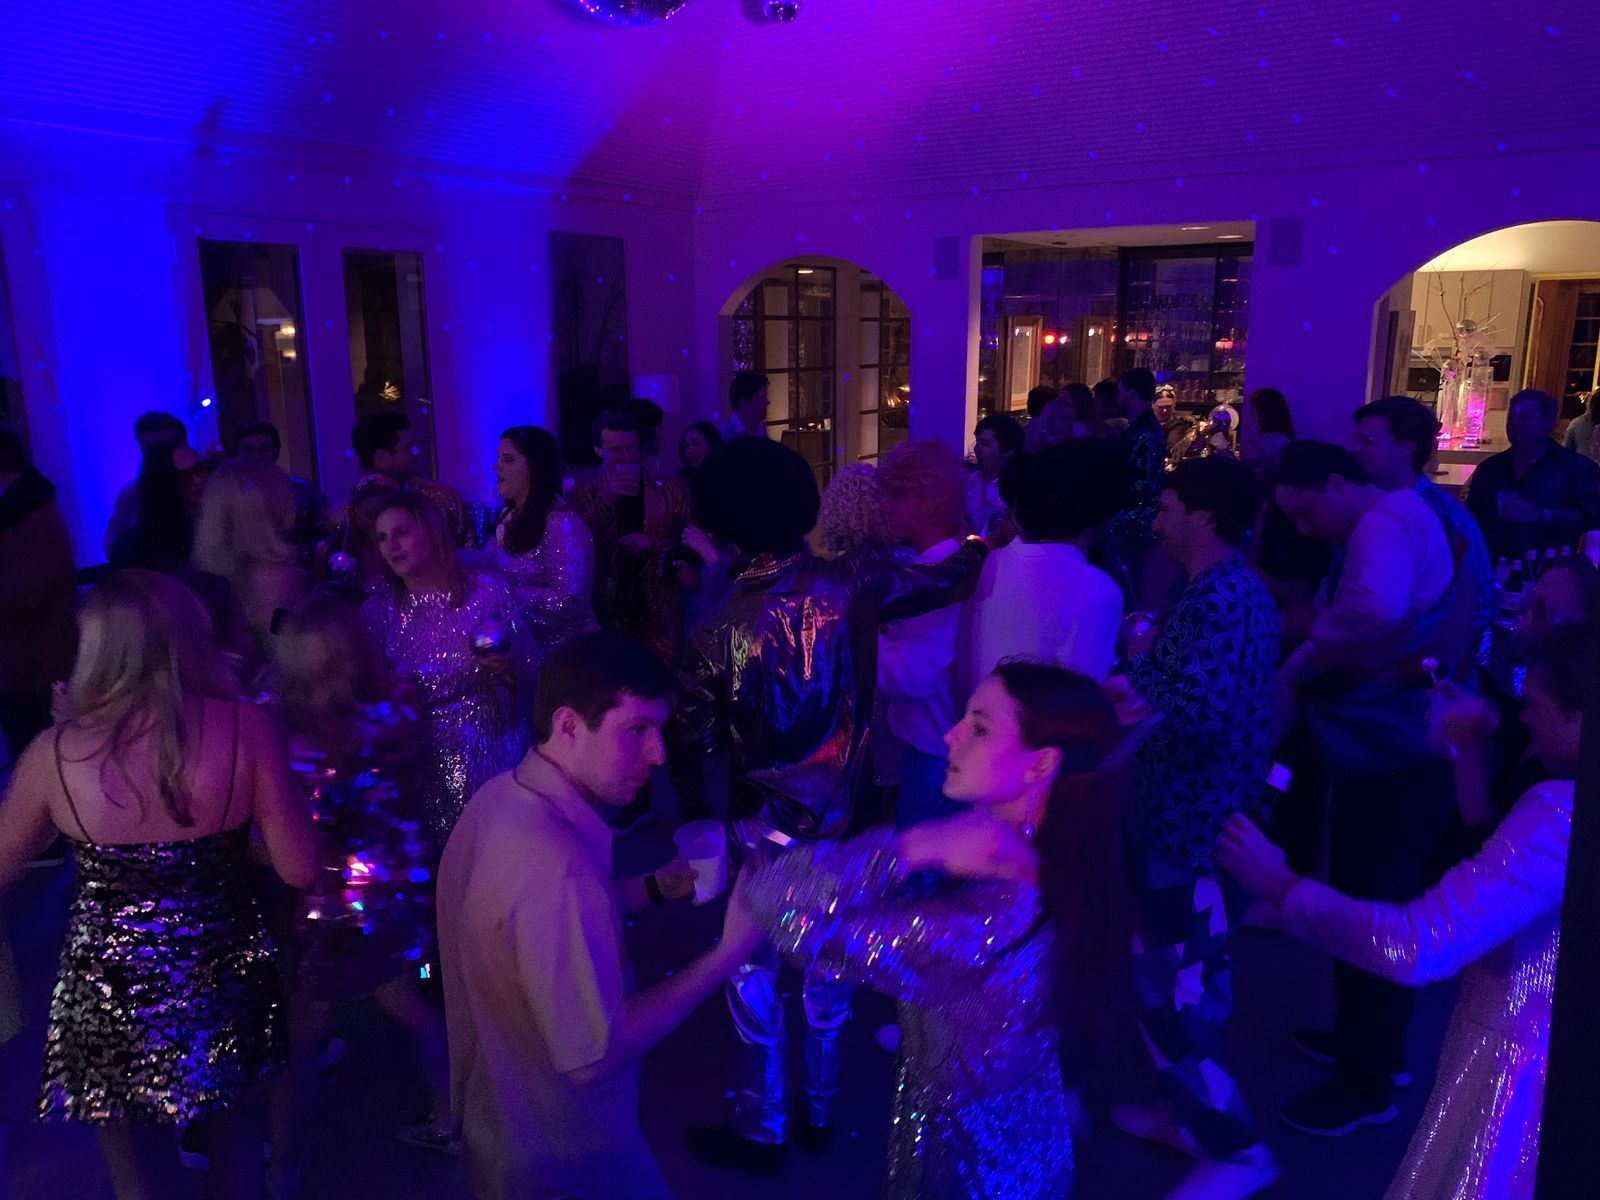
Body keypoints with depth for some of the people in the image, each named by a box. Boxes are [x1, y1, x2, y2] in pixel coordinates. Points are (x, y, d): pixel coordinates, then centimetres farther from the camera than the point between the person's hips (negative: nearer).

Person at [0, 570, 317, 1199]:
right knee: (234, 1142, 28)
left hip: (111, 1000, 0)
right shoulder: (245, 727, -17)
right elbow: (300, 869, -14)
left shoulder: (54, 754, -15)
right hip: (225, 990, 1)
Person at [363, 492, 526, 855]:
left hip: (488, 746, -1)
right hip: (421, 754, 1)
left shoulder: (486, 590, -5)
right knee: (435, 857, 7)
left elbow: (525, 677, 1)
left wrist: (504, 671, -18)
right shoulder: (379, 610, 0)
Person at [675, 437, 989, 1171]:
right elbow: (952, 580, -2)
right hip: (843, 810, 4)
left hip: (765, 822, -3)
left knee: (753, 969, 14)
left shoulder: (717, 630, -19)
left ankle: (762, 1131, 30)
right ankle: (821, 1109, 39)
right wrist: (980, 544, 18)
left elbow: (696, 738, -8)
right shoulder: (854, 582, -14)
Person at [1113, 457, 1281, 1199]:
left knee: (1170, 988, 0)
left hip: (1195, 825, -10)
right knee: (1181, 977, 21)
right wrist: (1151, 662, 6)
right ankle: (1193, 1110, 37)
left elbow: (1199, 709, -32)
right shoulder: (1233, 587, 11)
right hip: (1195, 815, 11)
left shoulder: (1221, 594, -22)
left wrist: (1138, 664, -17)